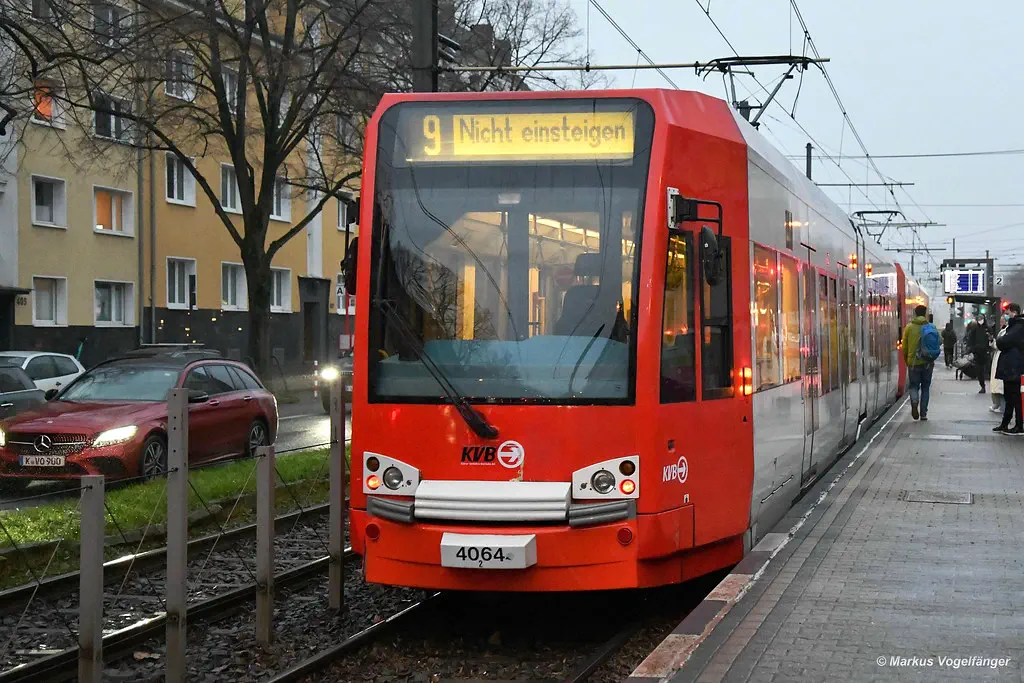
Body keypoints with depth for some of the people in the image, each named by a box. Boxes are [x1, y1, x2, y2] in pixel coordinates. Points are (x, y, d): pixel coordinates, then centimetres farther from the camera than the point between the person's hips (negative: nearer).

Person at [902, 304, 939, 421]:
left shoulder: (909, 327, -3)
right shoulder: (931, 327, -2)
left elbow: (904, 347, 0)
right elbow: (937, 345, 0)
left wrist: (907, 361, 13)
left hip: (913, 362, -1)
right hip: (927, 363, 1)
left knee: (914, 386, 10)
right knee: (925, 387, 12)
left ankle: (914, 402, -20)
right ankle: (923, 413, 11)